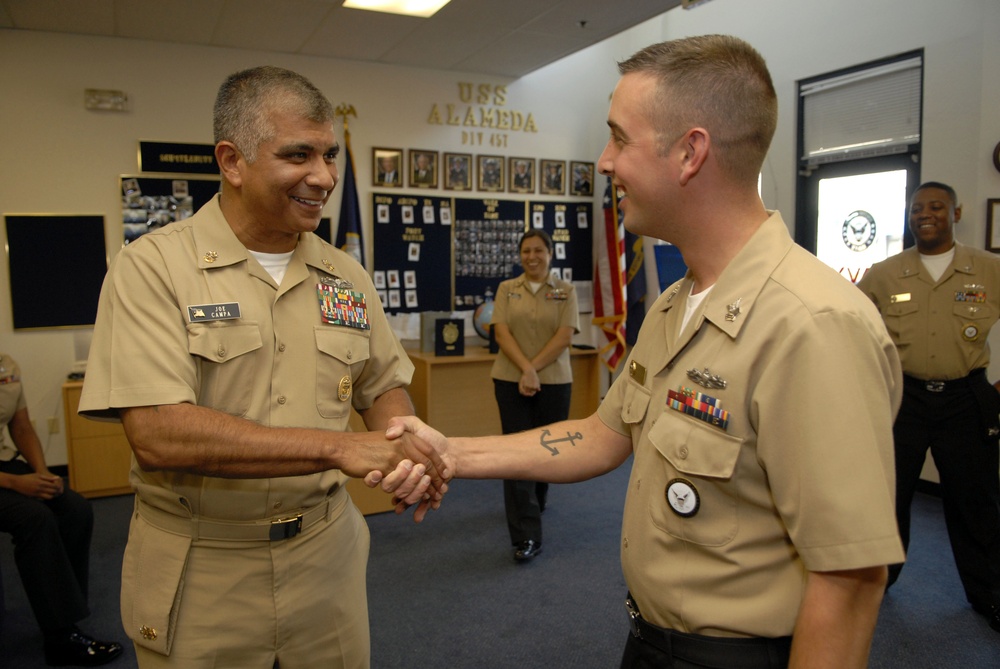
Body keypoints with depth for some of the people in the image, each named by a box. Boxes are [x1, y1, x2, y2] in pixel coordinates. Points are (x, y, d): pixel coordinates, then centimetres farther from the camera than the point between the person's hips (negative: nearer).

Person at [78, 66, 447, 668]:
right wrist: (337, 447, -27)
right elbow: (158, 436, -23)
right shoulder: (153, 267, -13)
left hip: (325, 549, 4)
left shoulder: (346, 276, 1)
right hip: (199, 572, -3)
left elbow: (383, 386, 10)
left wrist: (405, 454, -12)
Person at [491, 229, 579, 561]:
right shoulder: (506, 289, 5)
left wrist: (534, 369, -15)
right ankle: (526, 537, 0)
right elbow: (501, 333, -5)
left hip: (554, 381, 0)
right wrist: (525, 369, -18)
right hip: (510, 380, 0)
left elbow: (564, 337, -8)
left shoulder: (566, 291, 2)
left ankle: (535, 500, 42)